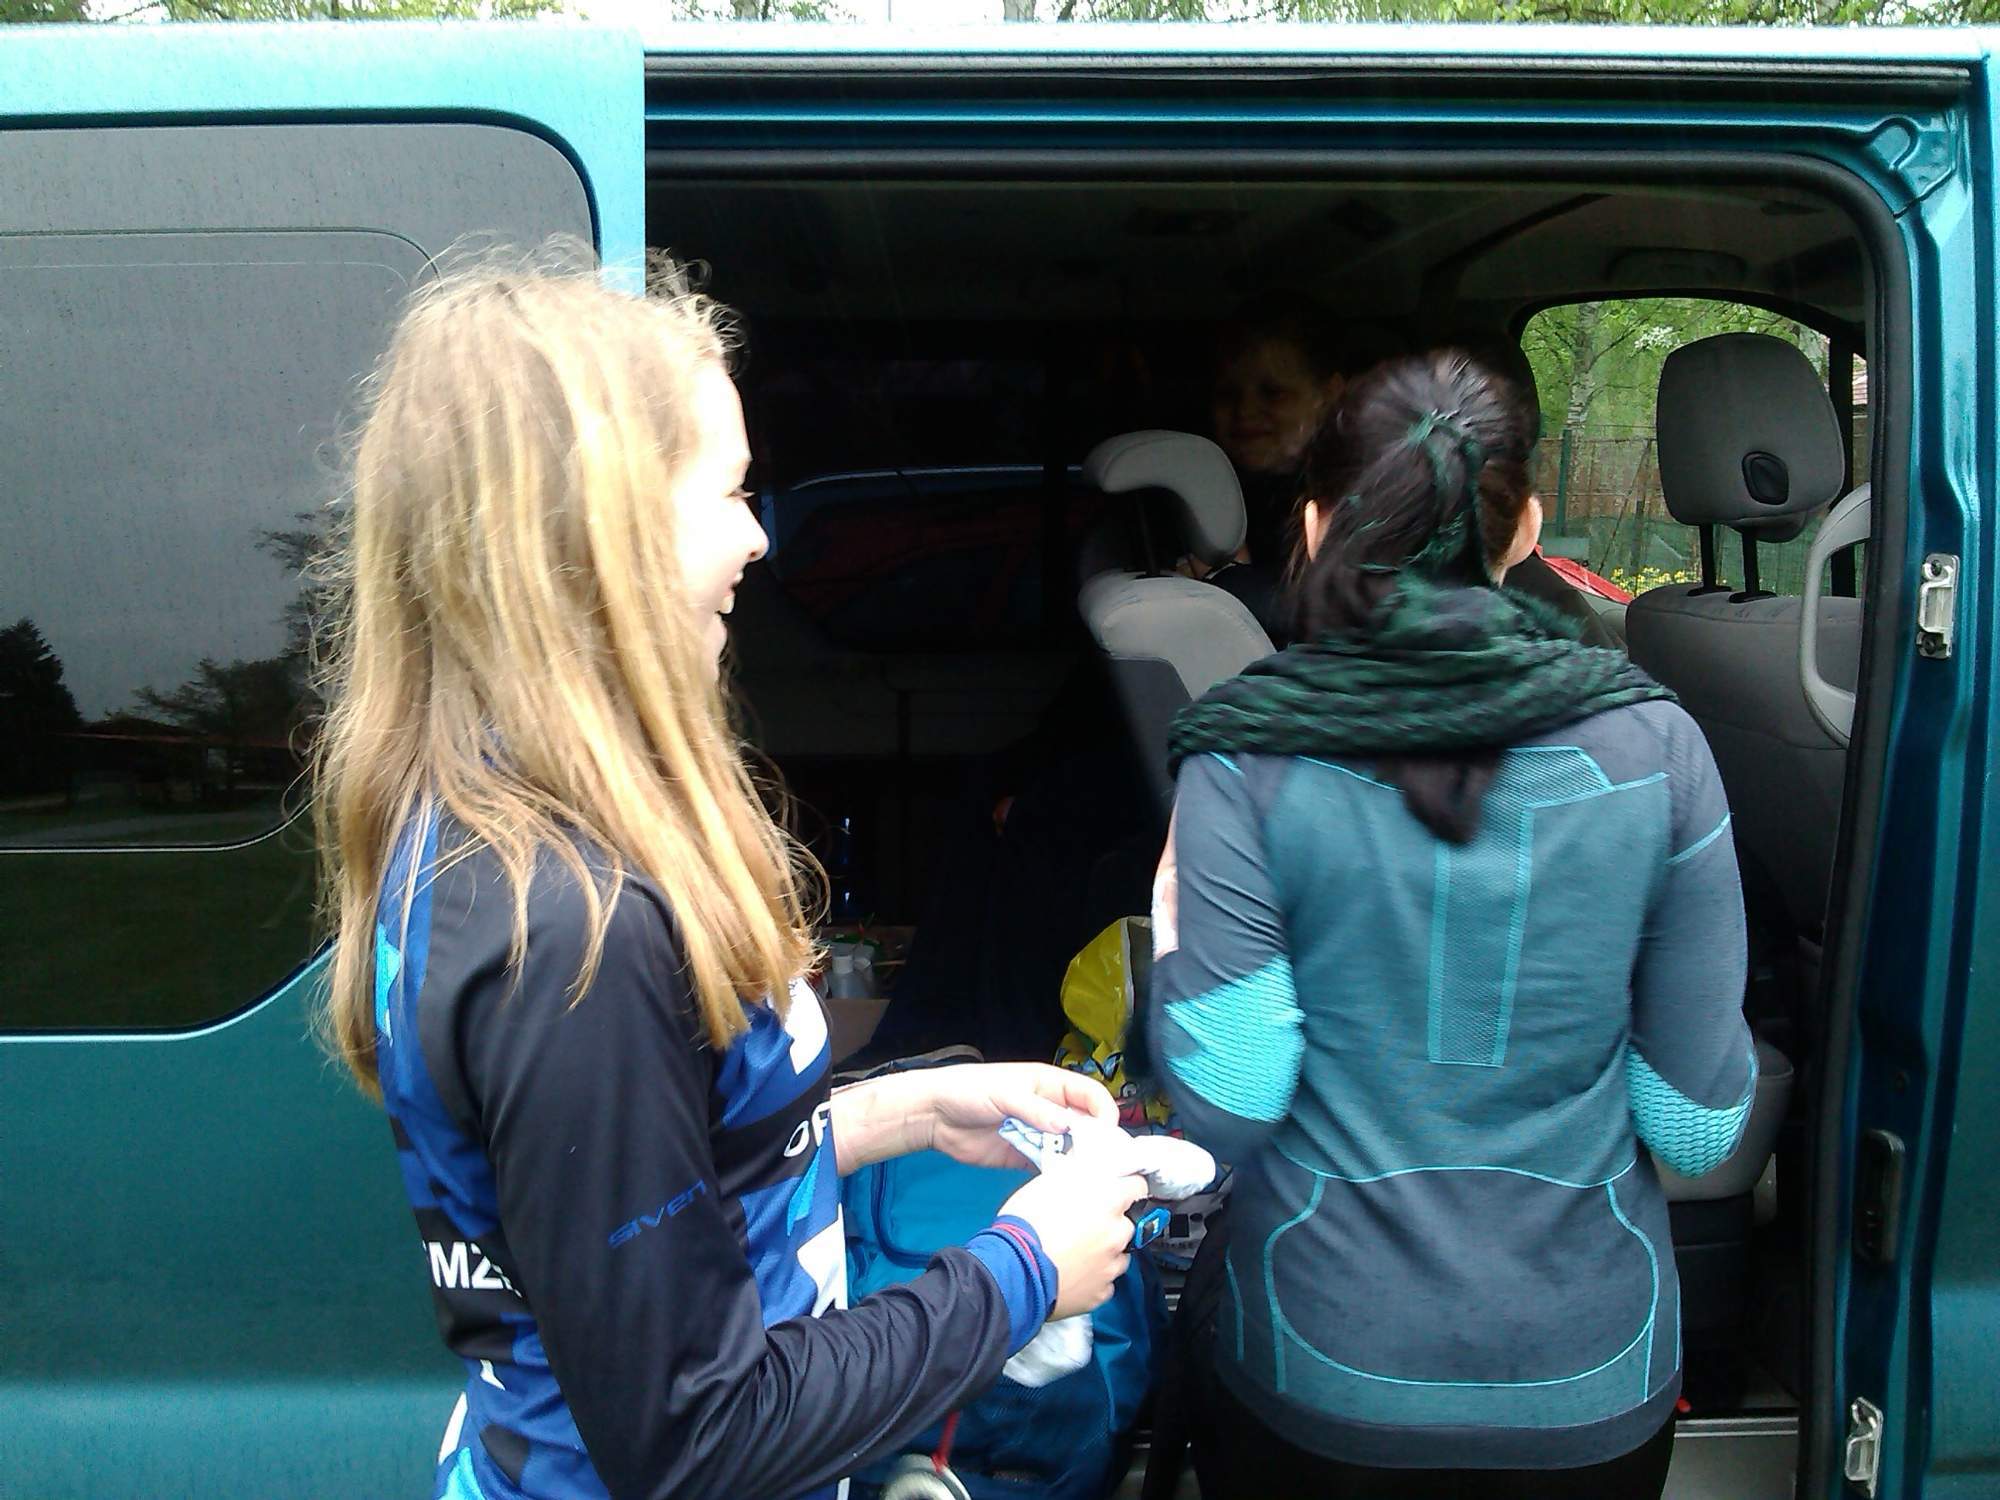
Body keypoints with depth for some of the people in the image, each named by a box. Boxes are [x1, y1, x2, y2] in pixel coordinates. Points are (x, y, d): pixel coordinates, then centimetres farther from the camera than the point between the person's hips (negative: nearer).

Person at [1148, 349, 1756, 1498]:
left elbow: (1225, 1111, -16)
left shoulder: (1244, 763, -14)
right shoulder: (1655, 746, -10)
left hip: (1318, 1383, -1)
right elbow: (1702, 1131, -7)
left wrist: (1173, 935, 0)